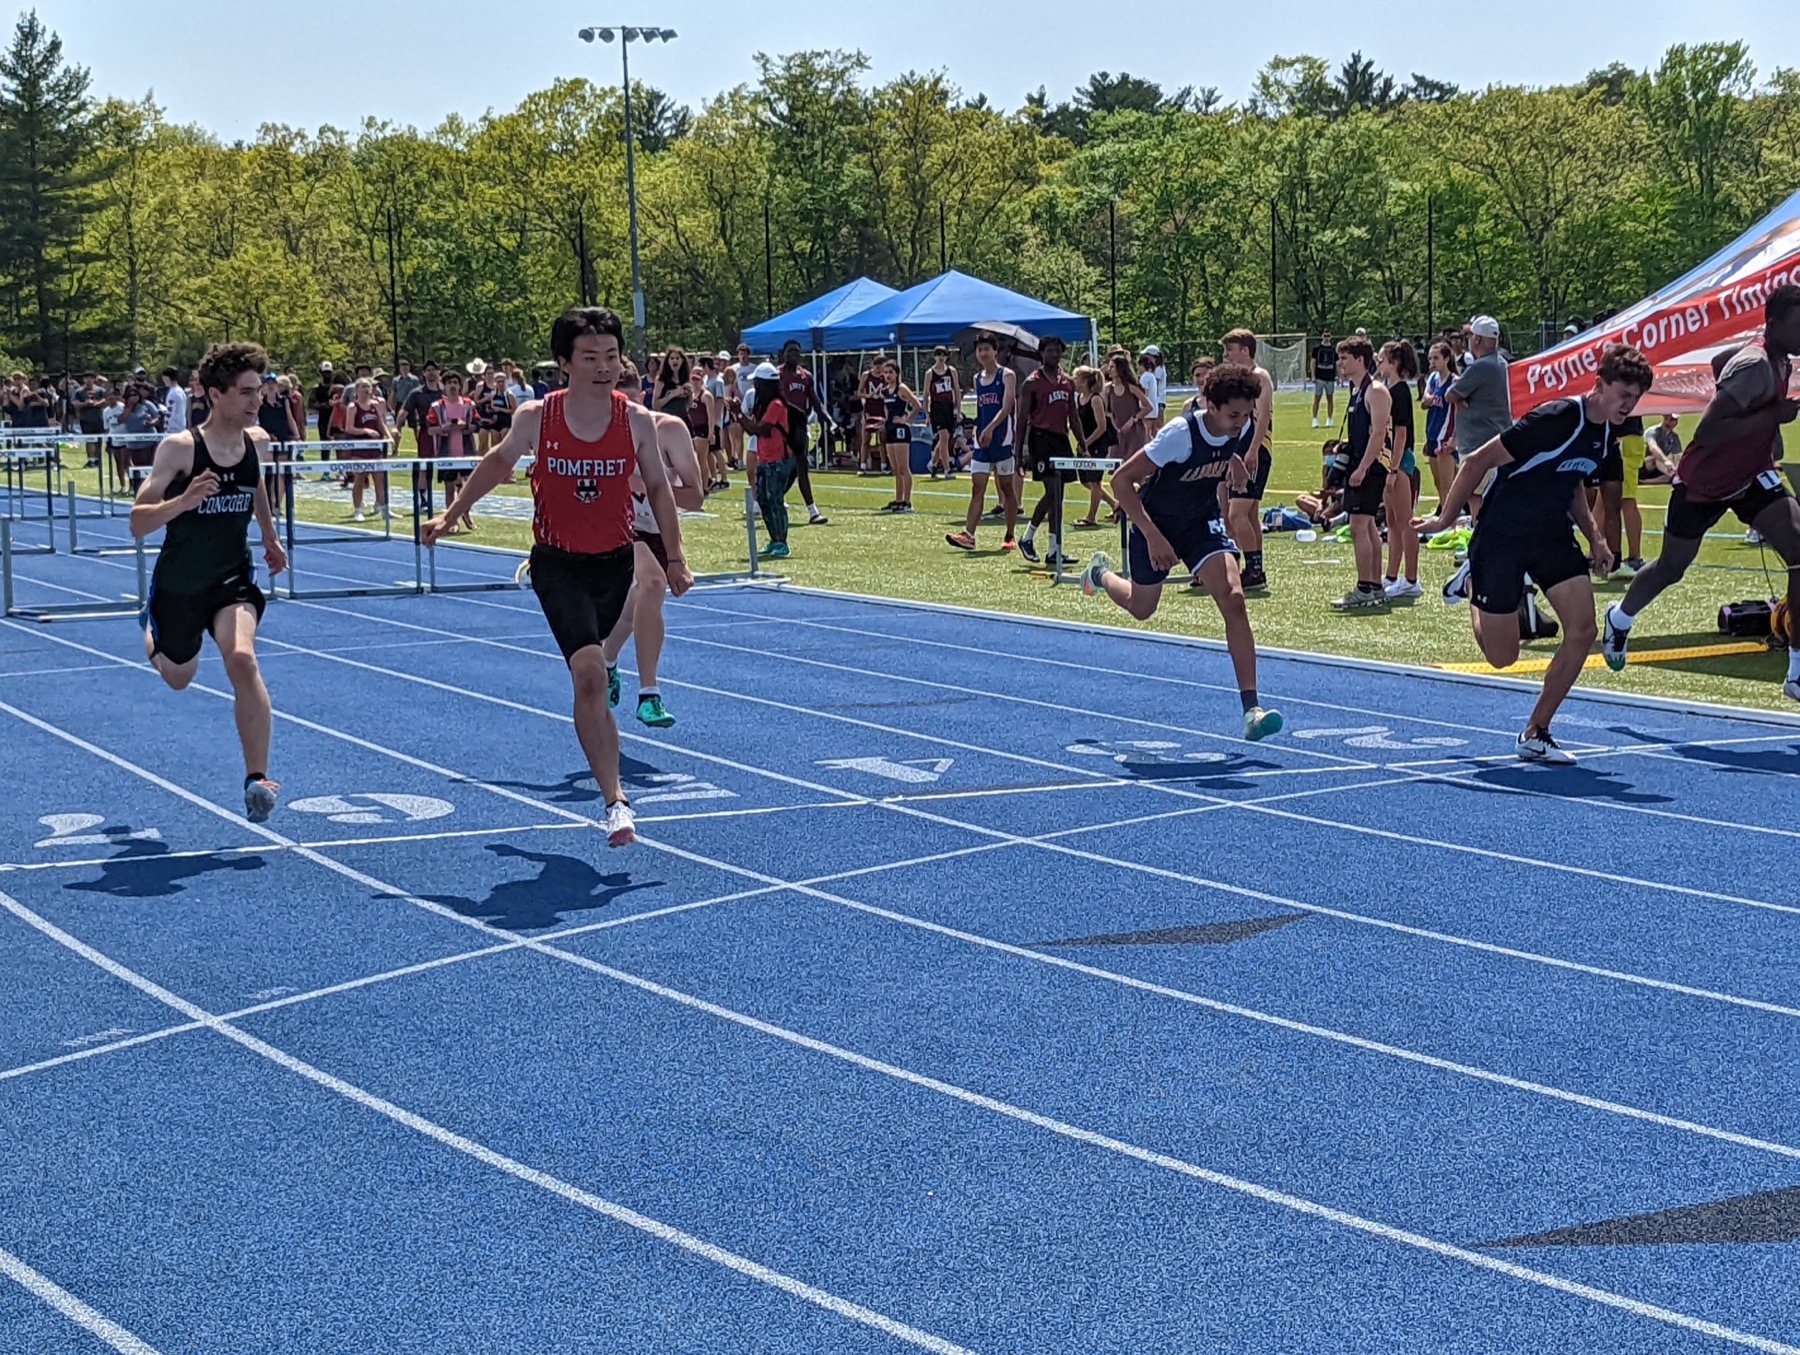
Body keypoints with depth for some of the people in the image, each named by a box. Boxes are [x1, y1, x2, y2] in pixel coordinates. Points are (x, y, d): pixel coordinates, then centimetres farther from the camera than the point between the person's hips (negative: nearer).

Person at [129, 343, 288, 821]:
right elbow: (138, 522, -25)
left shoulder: (257, 442, -5)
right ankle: (152, 634, 58)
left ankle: (257, 780, -23)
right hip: (177, 584, -1)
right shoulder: (179, 448, -21)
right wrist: (183, 501, -42)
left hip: (233, 578, 2)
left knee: (242, 659, -26)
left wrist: (270, 537, 24)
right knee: (178, 678, 20)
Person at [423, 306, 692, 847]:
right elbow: (499, 462, 8)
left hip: (615, 562, 3)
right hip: (558, 563, -3)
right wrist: (451, 513, 13)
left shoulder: (637, 421, -7)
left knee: (590, 672, 18)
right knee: (589, 674, -19)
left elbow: (657, 488, 6)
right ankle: (615, 800, -20)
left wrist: (675, 558, 3)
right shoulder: (535, 417, -11)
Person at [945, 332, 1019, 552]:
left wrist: (990, 428, -29)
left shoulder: (1007, 375, -4)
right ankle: (968, 534, -12)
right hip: (981, 440, 5)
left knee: (1007, 488, 4)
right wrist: (977, 430, 16)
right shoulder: (977, 378, 14)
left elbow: (1006, 407, -16)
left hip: (1002, 438, -5)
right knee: (977, 488, -4)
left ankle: (1010, 537, 10)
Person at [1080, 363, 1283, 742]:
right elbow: (1121, 479, -29)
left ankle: (1251, 707, -20)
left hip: (1202, 522, 3)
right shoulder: (1180, 434, -34)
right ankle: (1100, 573, 55)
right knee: (1141, 608, 17)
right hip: (1156, 523, -3)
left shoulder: (1245, 429, -17)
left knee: (1233, 599, -19)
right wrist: (1153, 537, -32)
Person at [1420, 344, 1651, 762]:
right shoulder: (1556, 419, -25)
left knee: (1582, 630, -10)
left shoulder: (1605, 435, 1)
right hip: (1500, 537, -7)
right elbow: (1478, 461, -20)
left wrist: (1593, 536, 11)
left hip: (1552, 536, 7)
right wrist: (1444, 520, -13)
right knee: (1502, 656, 0)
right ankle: (1472, 582, 32)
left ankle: (1534, 735, 5)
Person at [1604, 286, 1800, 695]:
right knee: (1671, 566, 15)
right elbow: (1706, 434, -36)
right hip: (1704, 481, -7)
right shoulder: (1755, 367, -29)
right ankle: (1619, 619, 48)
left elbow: (1721, 360, 20)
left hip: (1751, 475, 7)